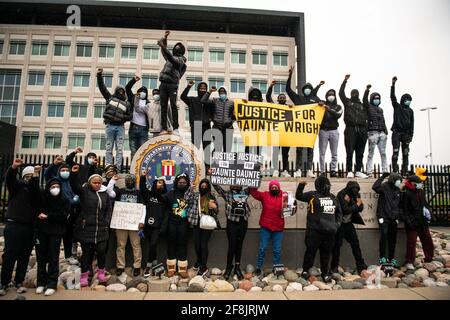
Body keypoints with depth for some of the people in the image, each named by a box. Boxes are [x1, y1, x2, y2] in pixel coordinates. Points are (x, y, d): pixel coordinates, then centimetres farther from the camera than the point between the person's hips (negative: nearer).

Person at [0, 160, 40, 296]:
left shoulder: (36, 188, 11)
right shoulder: (17, 185, 6)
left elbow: (34, 191, -13)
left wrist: (36, 176, -27)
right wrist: (13, 168, -36)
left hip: (29, 227, 3)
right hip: (13, 225, -2)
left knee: (24, 256, 7)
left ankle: (19, 282, 18)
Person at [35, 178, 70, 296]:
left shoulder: (65, 200, 0)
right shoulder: (42, 197, 7)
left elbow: (63, 215, -10)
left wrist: (47, 216, -12)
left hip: (55, 233, -2)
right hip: (41, 231, 3)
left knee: (53, 259, 0)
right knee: (41, 258, 8)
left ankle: (52, 285, 7)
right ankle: (41, 283, 21)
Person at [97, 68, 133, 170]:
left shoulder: (127, 103, 13)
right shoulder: (110, 97, 12)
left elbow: (130, 116, 9)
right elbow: (102, 87, 8)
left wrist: (123, 117, -9)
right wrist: (99, 75, 0)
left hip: (120, 127, 1)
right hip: (110, 126, -1)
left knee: (119, 149, -3)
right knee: (109, 148, 1)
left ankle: (117, 168, -2)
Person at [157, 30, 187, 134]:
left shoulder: (180, 59, 5)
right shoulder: (170, 57, 25)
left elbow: (172, 59, -14)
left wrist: (163, 48, -25)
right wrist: (164, 38, 24)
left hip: (172, 84, -6)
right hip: (163, 84, 6)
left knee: (173, 106, -12)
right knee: (163, 106, -2)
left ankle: (175, 128, -15)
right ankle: (164, 128, -5)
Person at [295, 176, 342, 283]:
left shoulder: (333, 198, 15)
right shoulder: (313, 195, 1)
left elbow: (339, 212, 24)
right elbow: (299, 196, 1)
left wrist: (338, 223, 12)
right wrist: (301, 186, -14)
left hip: (329, 231, 4)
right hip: (314, 230, -4)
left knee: (326, 253, 12)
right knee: (311, 251, 2)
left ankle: (325, 273, 26)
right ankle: (305, 270, 21)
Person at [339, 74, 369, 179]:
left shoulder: (362, 105, 20)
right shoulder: (347, 102, 14)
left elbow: (366, 118, 13)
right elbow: (341, 93, 2)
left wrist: (365, 131, 3)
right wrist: (345, 81, -4)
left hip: (361, 130, 3)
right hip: (350, 129, -3)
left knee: (360, 153, 5)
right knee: (350, 152, -5)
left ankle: (358, 171, 12)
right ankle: (349, 171, 0)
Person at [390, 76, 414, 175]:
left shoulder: (410, 111, 15)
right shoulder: (397, 107, 7)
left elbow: (412, 123, 12)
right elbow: (392, 96, -5)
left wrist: (411, 135, 3)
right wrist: (393, 84, -16)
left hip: (406, 134, 4)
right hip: (396, 133, -3)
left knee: (405, 154, 2)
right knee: (395, 152, -9)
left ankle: (404, 171, 5)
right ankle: (395, 171, -8)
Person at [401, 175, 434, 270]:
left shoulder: (421, 192, 9)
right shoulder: (406, 194, -13)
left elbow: (425, 204, 21)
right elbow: (403, 209, -14)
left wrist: (428, 213, 6)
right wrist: (407, 220, -19)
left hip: (423, 222, 7)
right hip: (412, 223, -7)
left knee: (428, 241, 15)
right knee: (411, 243, -3)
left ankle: (429, 258, 33)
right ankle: (409, 262, 6)